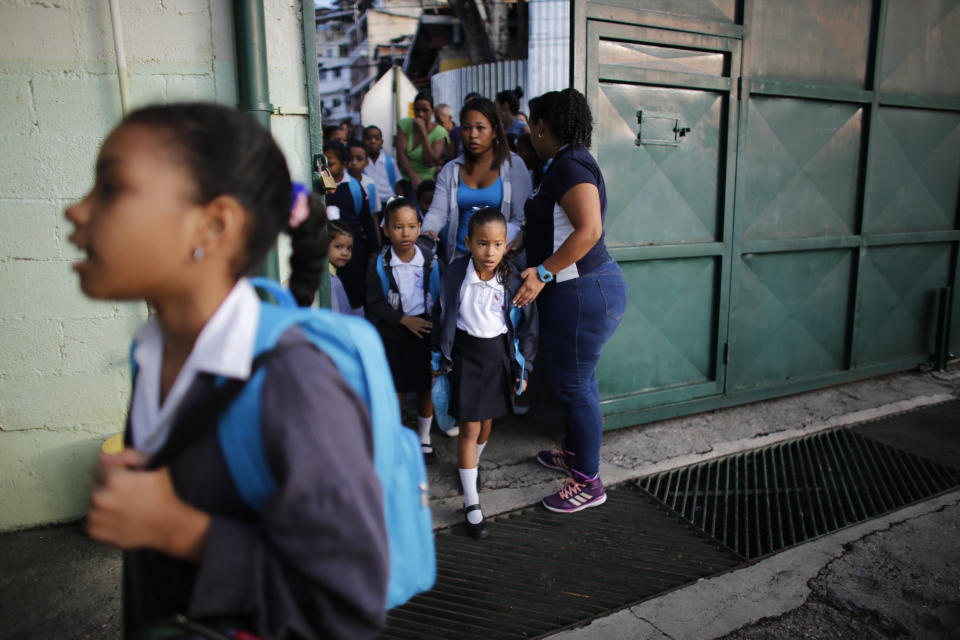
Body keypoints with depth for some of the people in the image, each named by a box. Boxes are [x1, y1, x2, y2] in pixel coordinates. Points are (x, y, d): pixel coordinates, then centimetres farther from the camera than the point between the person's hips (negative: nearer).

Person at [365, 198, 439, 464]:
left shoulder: (430, 260, -5)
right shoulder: (379, 266, -10)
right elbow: (374, 304, -9)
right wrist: (404, 319, -18)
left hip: (426, 332, 2)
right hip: (393, 336, -2)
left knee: (427, 389, 11)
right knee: (395, 391, 7)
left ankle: (424, 439, 32)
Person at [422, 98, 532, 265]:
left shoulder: (513, 165, 3)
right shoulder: (451, 171, 12)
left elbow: (523, 217, -4)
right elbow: (437, 212, 3)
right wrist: (428, 231, -19)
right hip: (460, 256, 3)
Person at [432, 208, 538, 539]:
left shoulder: (512, 279, -11)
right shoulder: (455, 275, -12)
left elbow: (527, 326, 0)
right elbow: (443, 318, 2)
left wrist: (523, 369, 3)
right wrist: (440, 360, 8)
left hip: (500, 356, 2)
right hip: (466, 356, -2)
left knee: (487, 421, 16)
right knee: (469, 427, -1)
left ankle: (473, 462, 49)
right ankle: (471, 503, 9)